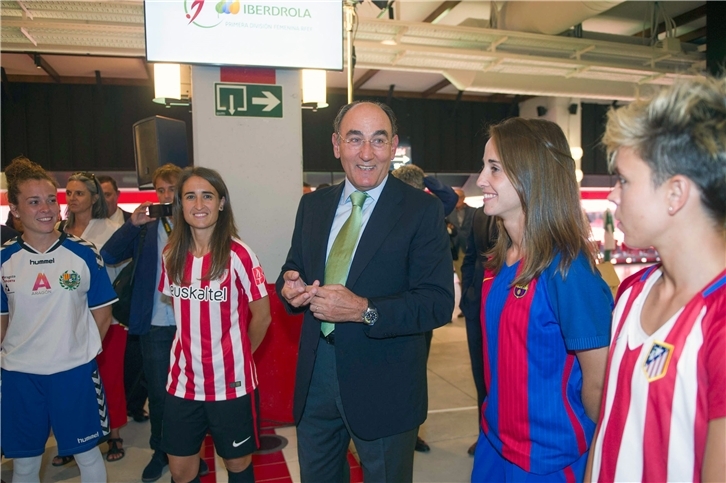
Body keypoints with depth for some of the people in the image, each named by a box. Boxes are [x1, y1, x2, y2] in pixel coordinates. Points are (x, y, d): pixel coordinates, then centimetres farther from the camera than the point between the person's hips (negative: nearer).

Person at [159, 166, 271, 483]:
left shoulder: (238, 255, -15)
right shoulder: (172, 255, 0)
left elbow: (262, 316, -7)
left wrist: (236, 354, 3)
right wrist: (196, 346, 7)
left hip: (230, 382, -3)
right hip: (183, 381, 4)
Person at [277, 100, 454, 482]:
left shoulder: (422, 210, -11)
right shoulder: (313, 205, 5)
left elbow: (439, 303, -16)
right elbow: (294, 268, 12)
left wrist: (364, 310, -28)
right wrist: (290, 286, -12)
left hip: (383, 384, -4)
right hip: (315, 375, 5)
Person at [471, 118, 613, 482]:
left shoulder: (565, 268, -23)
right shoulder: (498, 260, -1)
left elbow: (599, 384, -18)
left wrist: (585, 451, -3)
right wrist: (493, 421, 9)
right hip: (494, 443, 6)